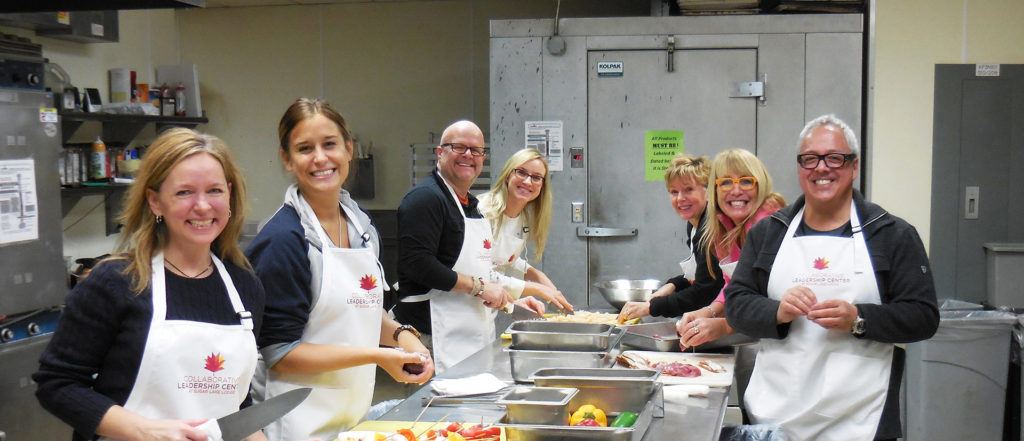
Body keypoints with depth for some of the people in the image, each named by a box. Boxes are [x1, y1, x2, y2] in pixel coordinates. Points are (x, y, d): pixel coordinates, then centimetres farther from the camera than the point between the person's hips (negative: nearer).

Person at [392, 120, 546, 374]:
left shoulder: (471, 205, 21)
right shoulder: (426, 198, -10)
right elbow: (417, 263, -22)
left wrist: (510, 302, 18)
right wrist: (478, 286, -17)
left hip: (476, 339, 9)